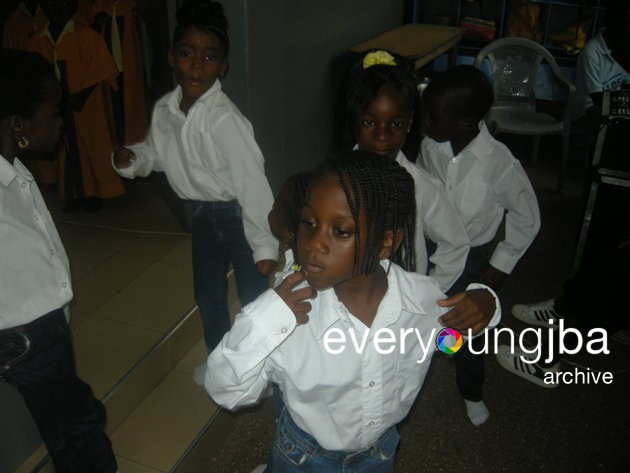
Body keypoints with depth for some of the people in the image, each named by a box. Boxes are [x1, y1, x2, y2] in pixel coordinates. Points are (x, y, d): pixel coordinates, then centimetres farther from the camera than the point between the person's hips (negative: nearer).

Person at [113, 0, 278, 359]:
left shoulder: (225, 119, -27)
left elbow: (252, 181, -26)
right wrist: (131, 159, -10)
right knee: (207, 293, 22)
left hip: (237, 214, -7)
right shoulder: (165, 109, -6)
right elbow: (157, 152, 13)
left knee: (254, 295, 8)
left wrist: (265, 244, -23)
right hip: (203, 212, 7)